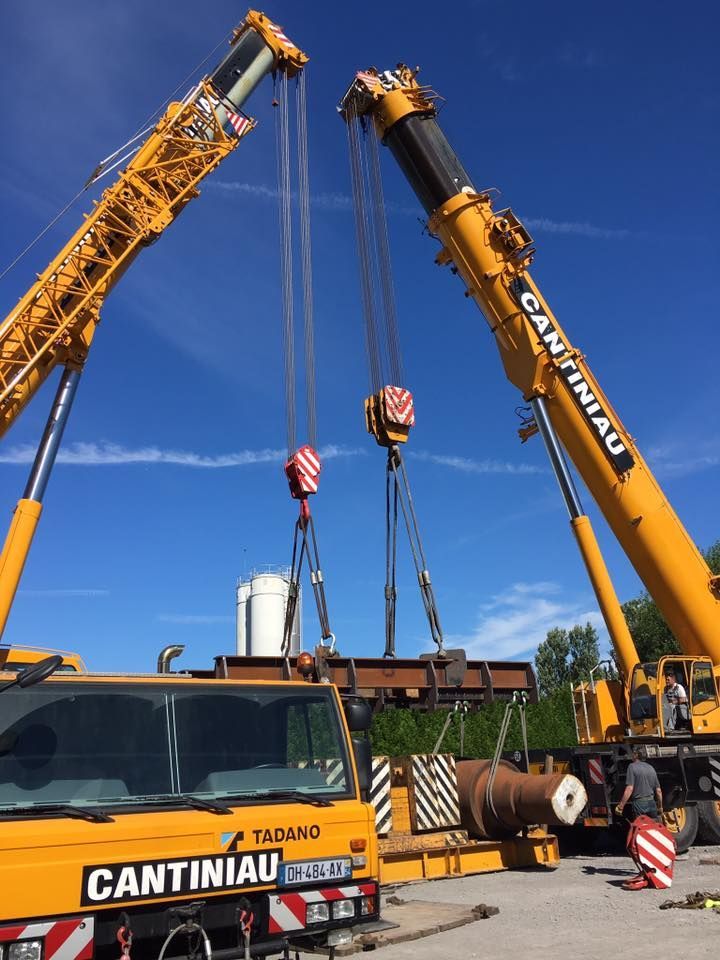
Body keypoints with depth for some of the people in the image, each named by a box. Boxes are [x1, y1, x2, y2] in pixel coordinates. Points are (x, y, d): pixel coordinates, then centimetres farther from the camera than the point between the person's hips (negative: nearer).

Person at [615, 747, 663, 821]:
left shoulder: (632, 767, -5)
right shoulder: (651, 768, 14)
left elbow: (629, 789, -14)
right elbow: (658, 791, 16)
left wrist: (620, 806, -12)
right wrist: (660, 807, 30)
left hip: (639, 803, -6)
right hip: (652, 803, 6)